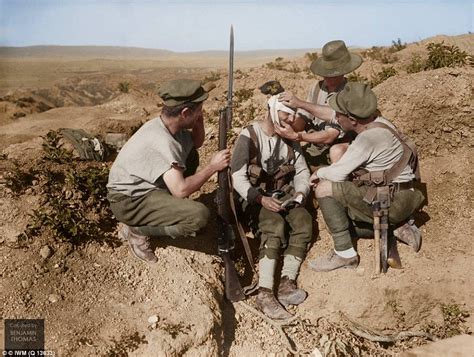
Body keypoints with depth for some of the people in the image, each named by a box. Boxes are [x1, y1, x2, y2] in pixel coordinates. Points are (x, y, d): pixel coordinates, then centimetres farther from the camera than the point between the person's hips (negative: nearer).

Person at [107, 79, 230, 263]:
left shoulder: (170, 126, -3)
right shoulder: (161, 140, -30)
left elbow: (196, 143, 17)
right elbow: (181, 190, -33)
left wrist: (199, 122, -4)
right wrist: (213, 167, -21)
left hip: (145, 186, 9)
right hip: (129, 200, -9)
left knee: (191, 155, 10)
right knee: (199, 215, -24)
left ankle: (167, 208, 14)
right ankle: (136, 230, -4)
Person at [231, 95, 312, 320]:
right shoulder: (248, 137, -7)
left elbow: (302, 171, 11)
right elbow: (238, 178, -12)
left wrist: (301, 192, -11)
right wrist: (261, 199, -25)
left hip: (284, 195, 5)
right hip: (254, 197, -5)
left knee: (304, 220, -24)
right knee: (275, 225, -33)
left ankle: (287, 284, -30)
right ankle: (265, 293, -36)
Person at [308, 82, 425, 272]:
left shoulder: (369, 137, -24)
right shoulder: (375, 123, 3)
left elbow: (337, 174, -20)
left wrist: (319, 173, 0)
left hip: (391, 201, -10)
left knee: (324, 189, -17)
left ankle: (345, 253, -10)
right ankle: (398, 227, 13)